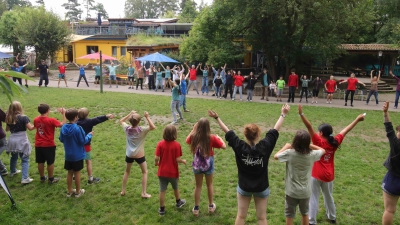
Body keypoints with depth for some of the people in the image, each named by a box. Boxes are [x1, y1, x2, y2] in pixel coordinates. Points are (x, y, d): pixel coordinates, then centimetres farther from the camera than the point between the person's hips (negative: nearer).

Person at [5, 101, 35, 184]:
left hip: (12, 140, 6)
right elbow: (30, 128, -14)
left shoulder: (9, 118, 4)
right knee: (25, 160, -2)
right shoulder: (23, 117, -13)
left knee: (14, 157, 27)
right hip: (21, 141, -6)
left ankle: (13, 171, 49)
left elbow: (7, 129, 16)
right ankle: (25, 178, -9)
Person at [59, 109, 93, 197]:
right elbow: (83, 141, -17)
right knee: (77, 173, 8)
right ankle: (78, 192, 21)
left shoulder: (63, 127, -6)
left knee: (69, 172, 16)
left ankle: (69, 191, 28)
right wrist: (89, 135, -1)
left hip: (68, 155, 5)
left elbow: (61, 139, 6)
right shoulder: (78, 128, -23)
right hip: (78, 155, -5)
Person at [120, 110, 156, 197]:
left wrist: (130, 114, 6)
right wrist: (147, 117, -23)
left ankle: (123, 191, 31)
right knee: (144, 172, 15)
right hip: (139, 155, -3)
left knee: (127, 171, 24)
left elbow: (121, 121, 10)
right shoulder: (141, 130, -21)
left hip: (129, 155, 4)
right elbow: (153, 127, -24)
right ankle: (144, 193, 14)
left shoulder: (127, 128, -9)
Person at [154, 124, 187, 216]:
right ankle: (178, 202, 46)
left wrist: (156, 163, 10)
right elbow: (178, 159, -18)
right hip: (173, 172, -1)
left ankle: (162, 209, 21)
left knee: (162, 190, 10)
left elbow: (156, 158, -12)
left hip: (162, 172, 1)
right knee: (175, 188, 23)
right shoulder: (176, 145, -17)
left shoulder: (160, 144, -12)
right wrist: (183, 161, 4)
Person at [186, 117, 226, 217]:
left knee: (198, 186, 16)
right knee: (209, 184, 21)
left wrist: (193, 129, 10)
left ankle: (196, 208, 24)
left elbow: (187, 140, 10)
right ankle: (211, 206, 34)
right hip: (208, 163, -1)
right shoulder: (211, 138, -21)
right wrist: (219, 137, 2)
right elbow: (224, 146, -13)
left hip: (197, 164, 1)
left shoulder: (193, 137, -14)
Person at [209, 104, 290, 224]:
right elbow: (275, 130, -10)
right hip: (262, 188, 0)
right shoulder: (265, 146, -21)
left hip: (244, 187, 1)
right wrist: (283, 114, 1)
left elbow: (227, 132, -11)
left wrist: (217, 118, -1)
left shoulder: (239, 146, -20)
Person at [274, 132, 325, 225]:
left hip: (292, 191, -2)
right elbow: (322, 150, 9)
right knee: (305, 214, 23)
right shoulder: (312, 155, -13)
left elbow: (276, 156, -3)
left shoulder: (289, 153, -20)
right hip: (305, 192, 3)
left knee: (290, 215, 12)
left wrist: (286, 147, 6)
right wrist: (308, 145, 4)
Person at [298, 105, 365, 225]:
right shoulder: (335, 142, -5)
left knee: (313, 198, 4)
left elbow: (309, 127, -27)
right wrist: (357, 119, 17)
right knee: (328, 196, 23)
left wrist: (301, 114, -35)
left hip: (316, 175, -5)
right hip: (329, 175, 5)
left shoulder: (318, 141, -18)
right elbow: (346, 130, 6)